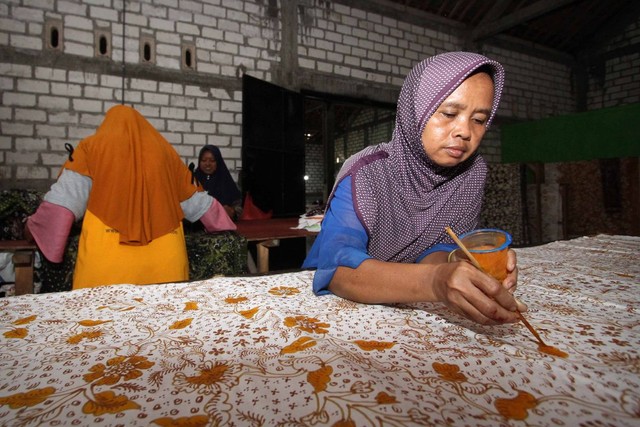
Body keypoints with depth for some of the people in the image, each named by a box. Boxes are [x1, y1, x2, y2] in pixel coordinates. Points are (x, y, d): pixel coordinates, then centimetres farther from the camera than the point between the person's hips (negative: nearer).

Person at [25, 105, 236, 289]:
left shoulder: (93, 146, 9)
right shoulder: (165, 150, 14)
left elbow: (64, 199, 4)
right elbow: (196, 201, 18)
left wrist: (33, 231, 19)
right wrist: (226, 228, 30)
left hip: (108, 254, -2)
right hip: (162, 255, 2)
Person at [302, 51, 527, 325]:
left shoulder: (472, 172, -6)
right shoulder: (365, 174, -21)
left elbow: (436, 248, -7)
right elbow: (337, 269, -33)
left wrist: (467, 267, -30)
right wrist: (434, 281, -49)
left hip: (403, 309, 4)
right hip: (337, 306, -3)